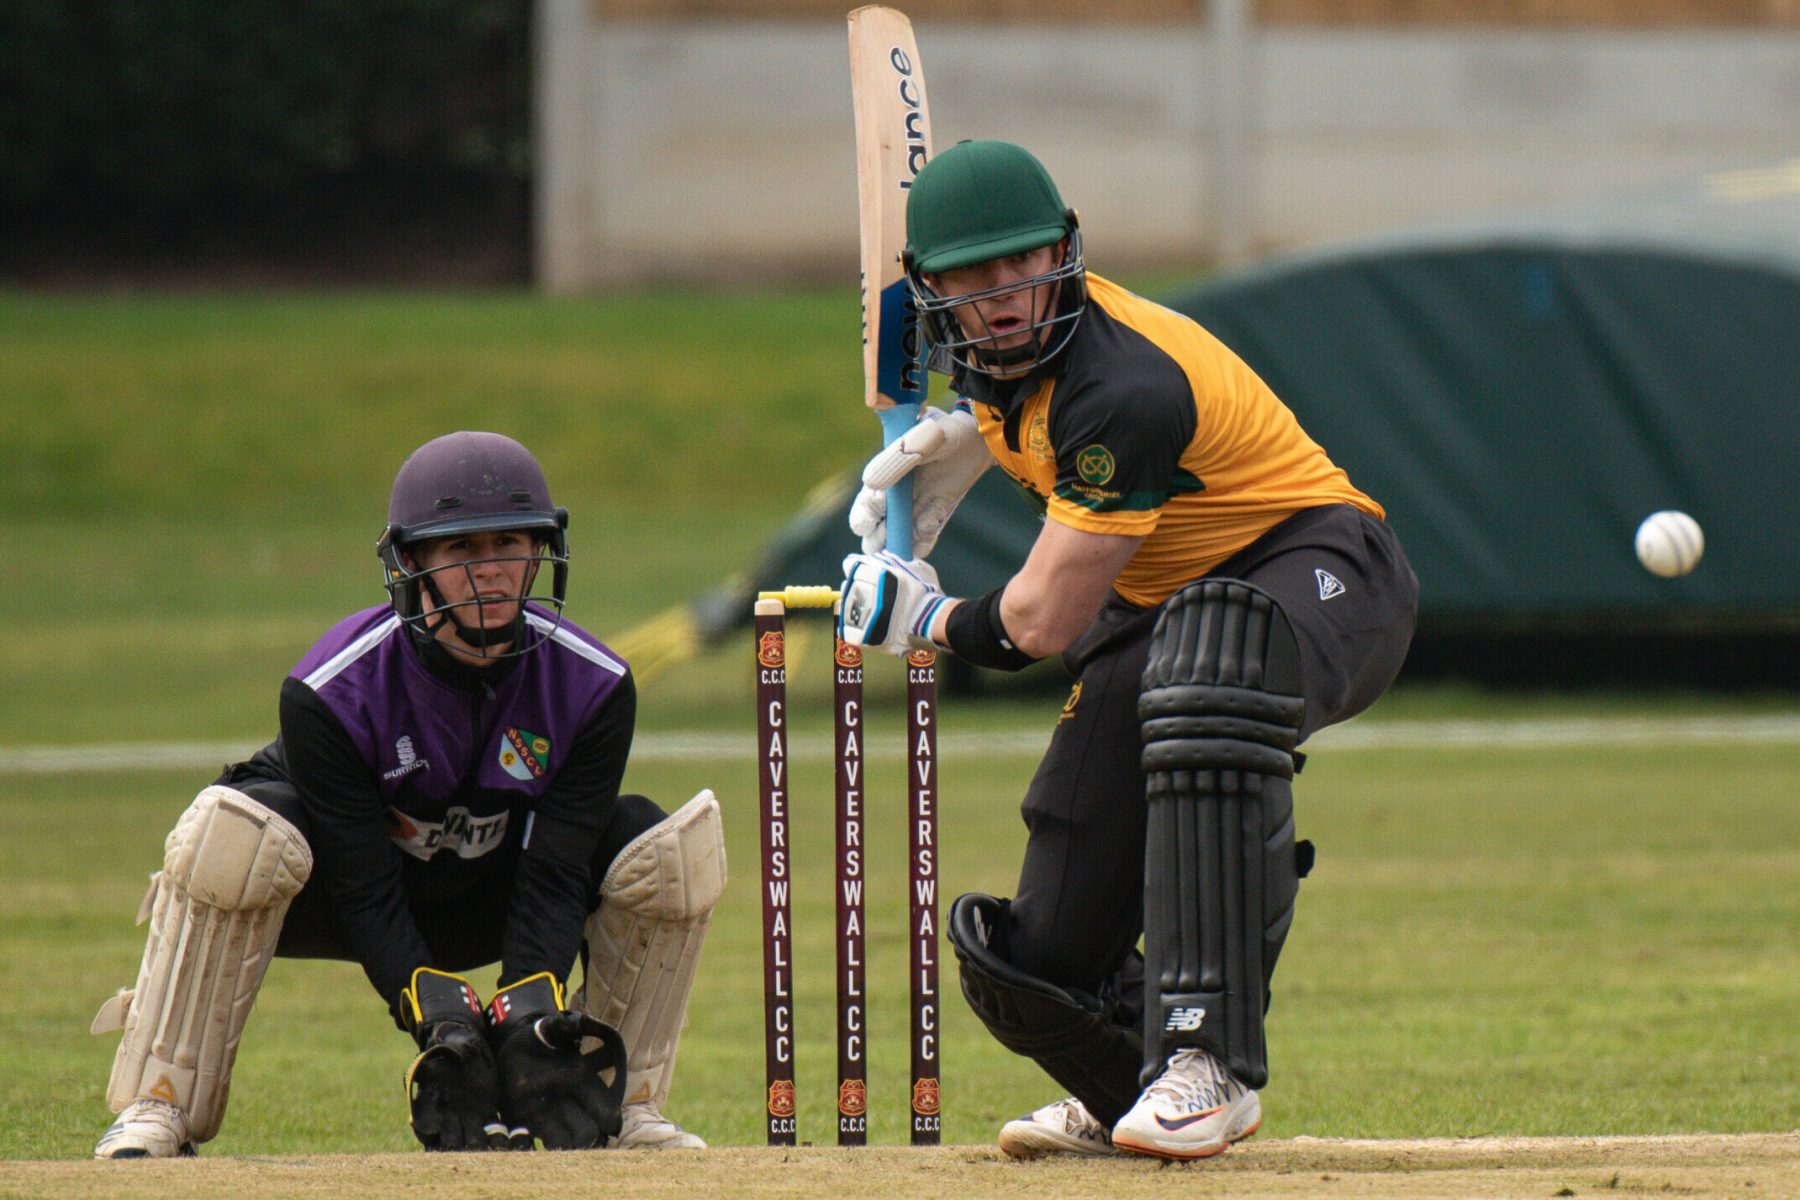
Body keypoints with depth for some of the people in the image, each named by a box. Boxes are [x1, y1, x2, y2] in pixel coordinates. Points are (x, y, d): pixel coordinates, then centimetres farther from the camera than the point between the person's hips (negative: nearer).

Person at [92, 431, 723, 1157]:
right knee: (231, 831, -38)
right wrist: (441, 1019, -40)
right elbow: (364, 892, -27)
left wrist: (528, 1010, -37)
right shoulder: (329, 692, -28)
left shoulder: (593, 686, -19)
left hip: (493, 898, 3)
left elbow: (554, 877, -21)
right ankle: (157, 1113, -28)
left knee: (678, 847, -20)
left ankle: (623, 1106, -6)